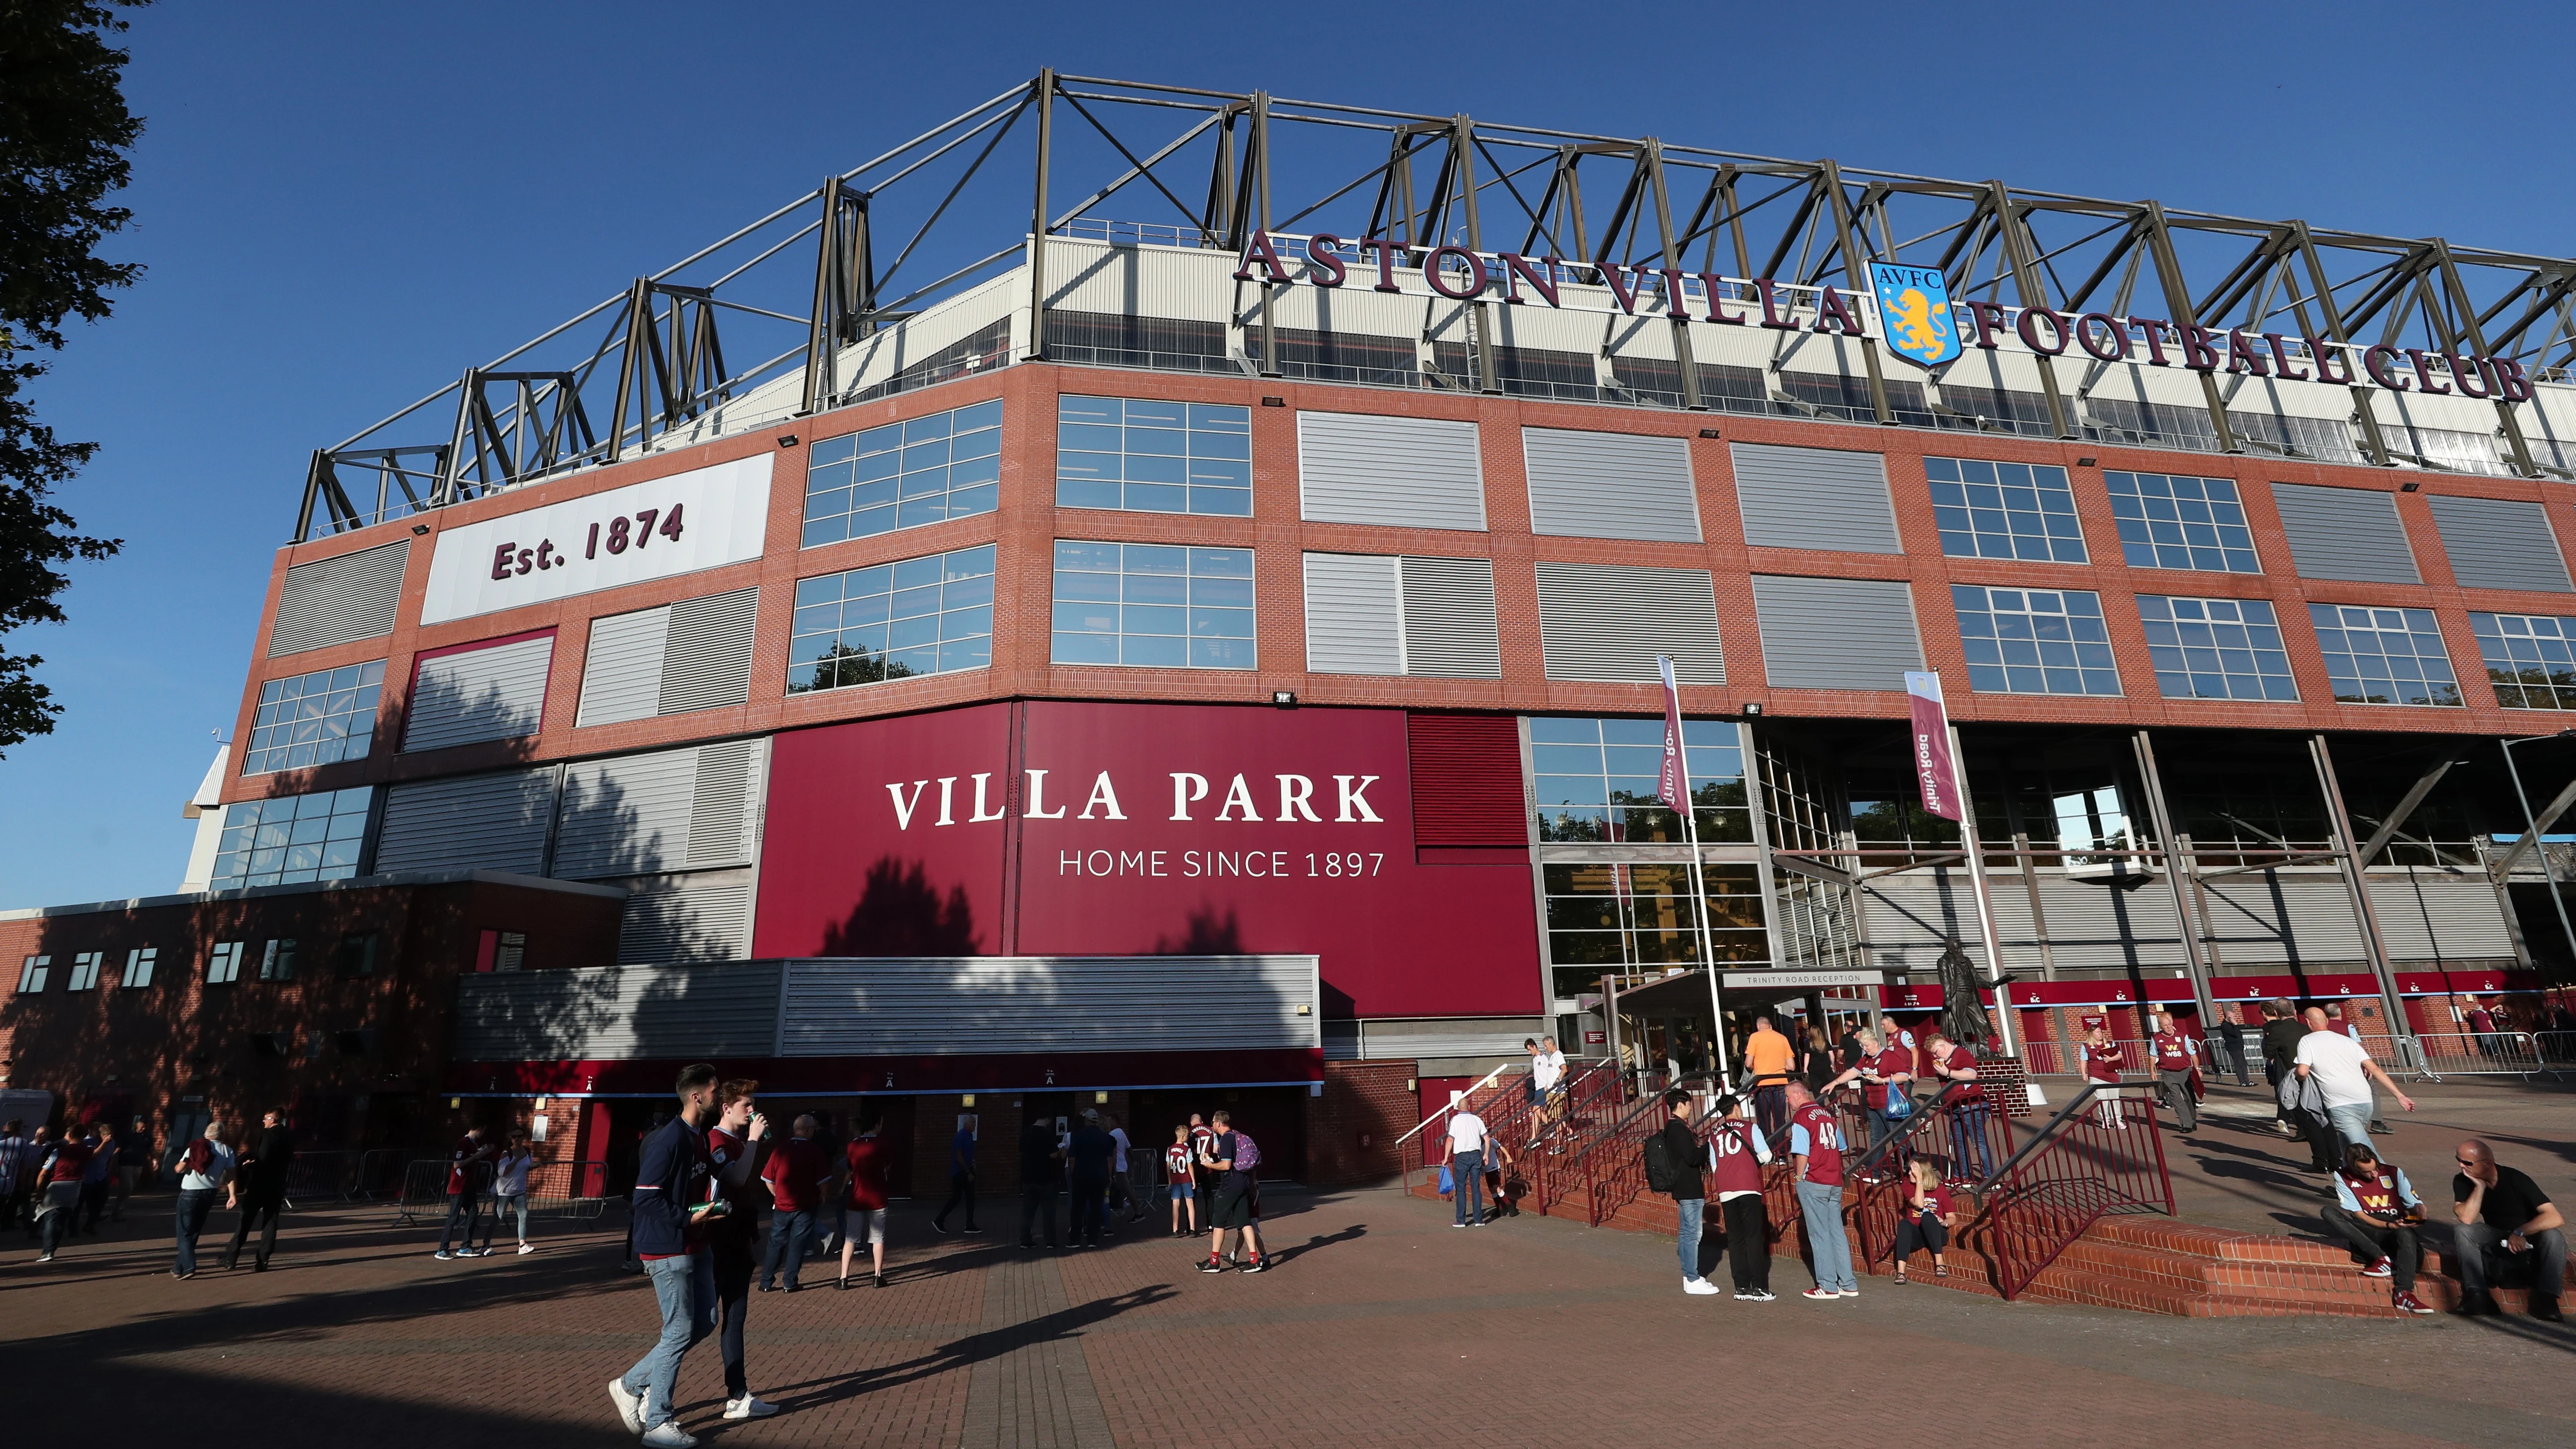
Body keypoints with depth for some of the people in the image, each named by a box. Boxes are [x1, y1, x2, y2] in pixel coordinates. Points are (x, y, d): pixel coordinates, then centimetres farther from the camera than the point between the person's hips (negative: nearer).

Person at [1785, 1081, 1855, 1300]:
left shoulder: (1801, 1117, -12)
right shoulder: (1827, 1114, 10)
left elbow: (1802, 1153, -15)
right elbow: (1840, 1147, 16)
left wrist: (1800, 1178, -4)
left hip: (1813, 1183, -7)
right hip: (1835, 1182, 7)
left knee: (1819, 1235, 0)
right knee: (1837, 1233, 11)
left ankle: (1828, 1286, 3)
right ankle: (1848, 1285, 14)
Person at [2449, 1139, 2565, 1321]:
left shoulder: (2516, 1180, -23)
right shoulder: (2462, 1181, -15)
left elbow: (2555, 1218, -29)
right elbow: (2466, 1219, -28)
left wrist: (2520, 1233, -35)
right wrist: (2480, 1186, -30)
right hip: (2496, 1235, 2)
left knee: (2553, 1236, -34)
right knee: (2461, 1231, -27)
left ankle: (2545, 1299, -28)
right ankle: (2478, 1296, -31)